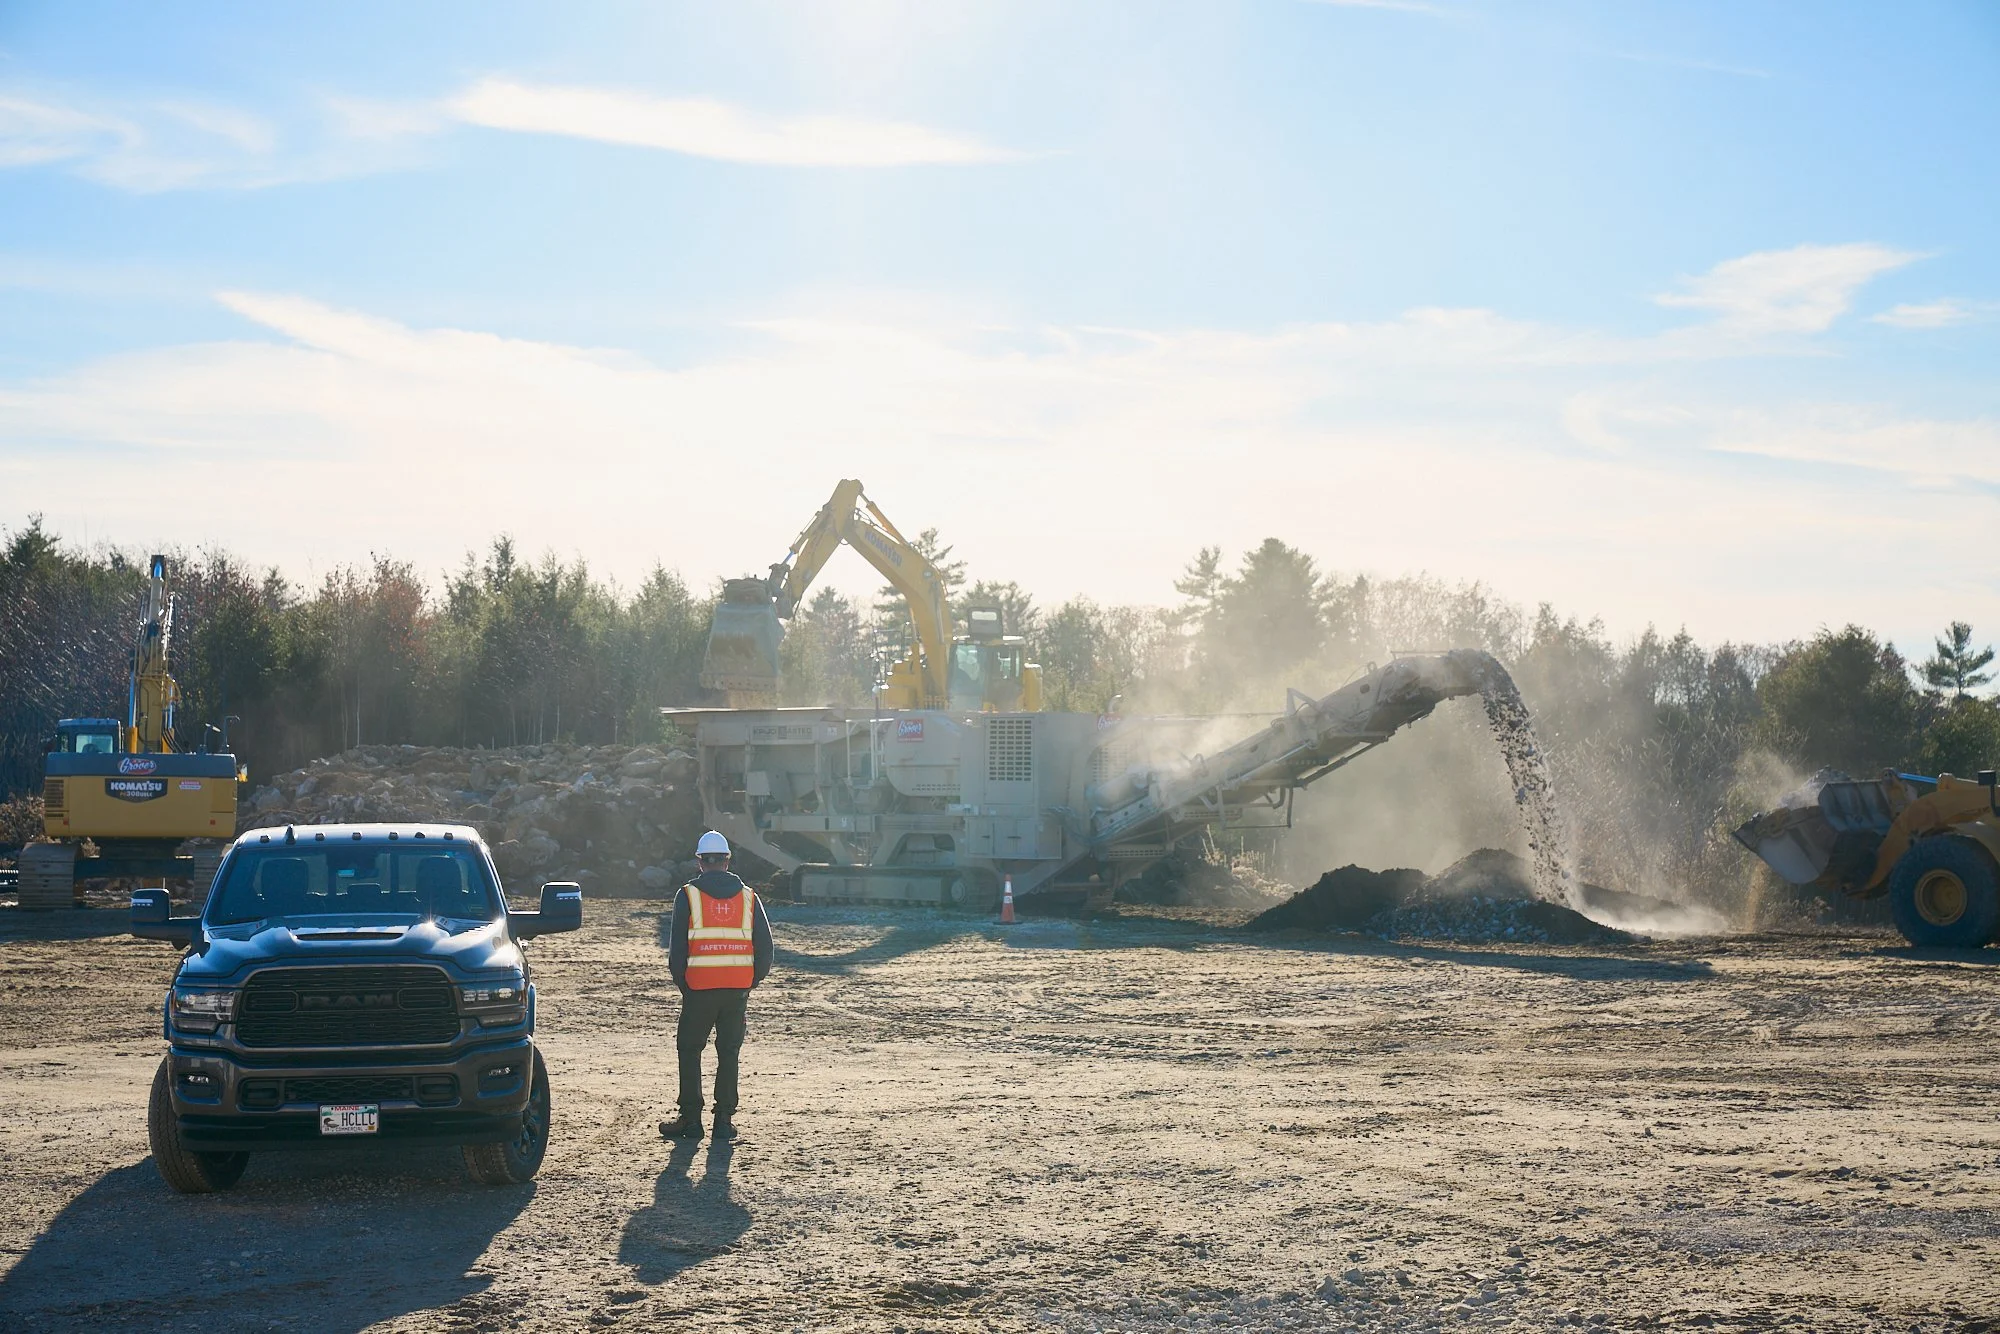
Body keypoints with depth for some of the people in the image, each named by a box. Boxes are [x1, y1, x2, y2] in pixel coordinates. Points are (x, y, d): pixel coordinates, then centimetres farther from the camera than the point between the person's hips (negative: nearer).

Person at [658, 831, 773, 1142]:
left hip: (699, 988, -2)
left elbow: (677, 946, -2)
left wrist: (682, 984, 9)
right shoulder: (747, 896, 7)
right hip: (738, 988, 2)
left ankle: (690, 1120, 8)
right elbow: (764, 945, 7)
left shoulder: (688, 895, -1)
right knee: (729, 1053, 9)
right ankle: (724, 1120, 8)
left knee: (690, 1051, 9)